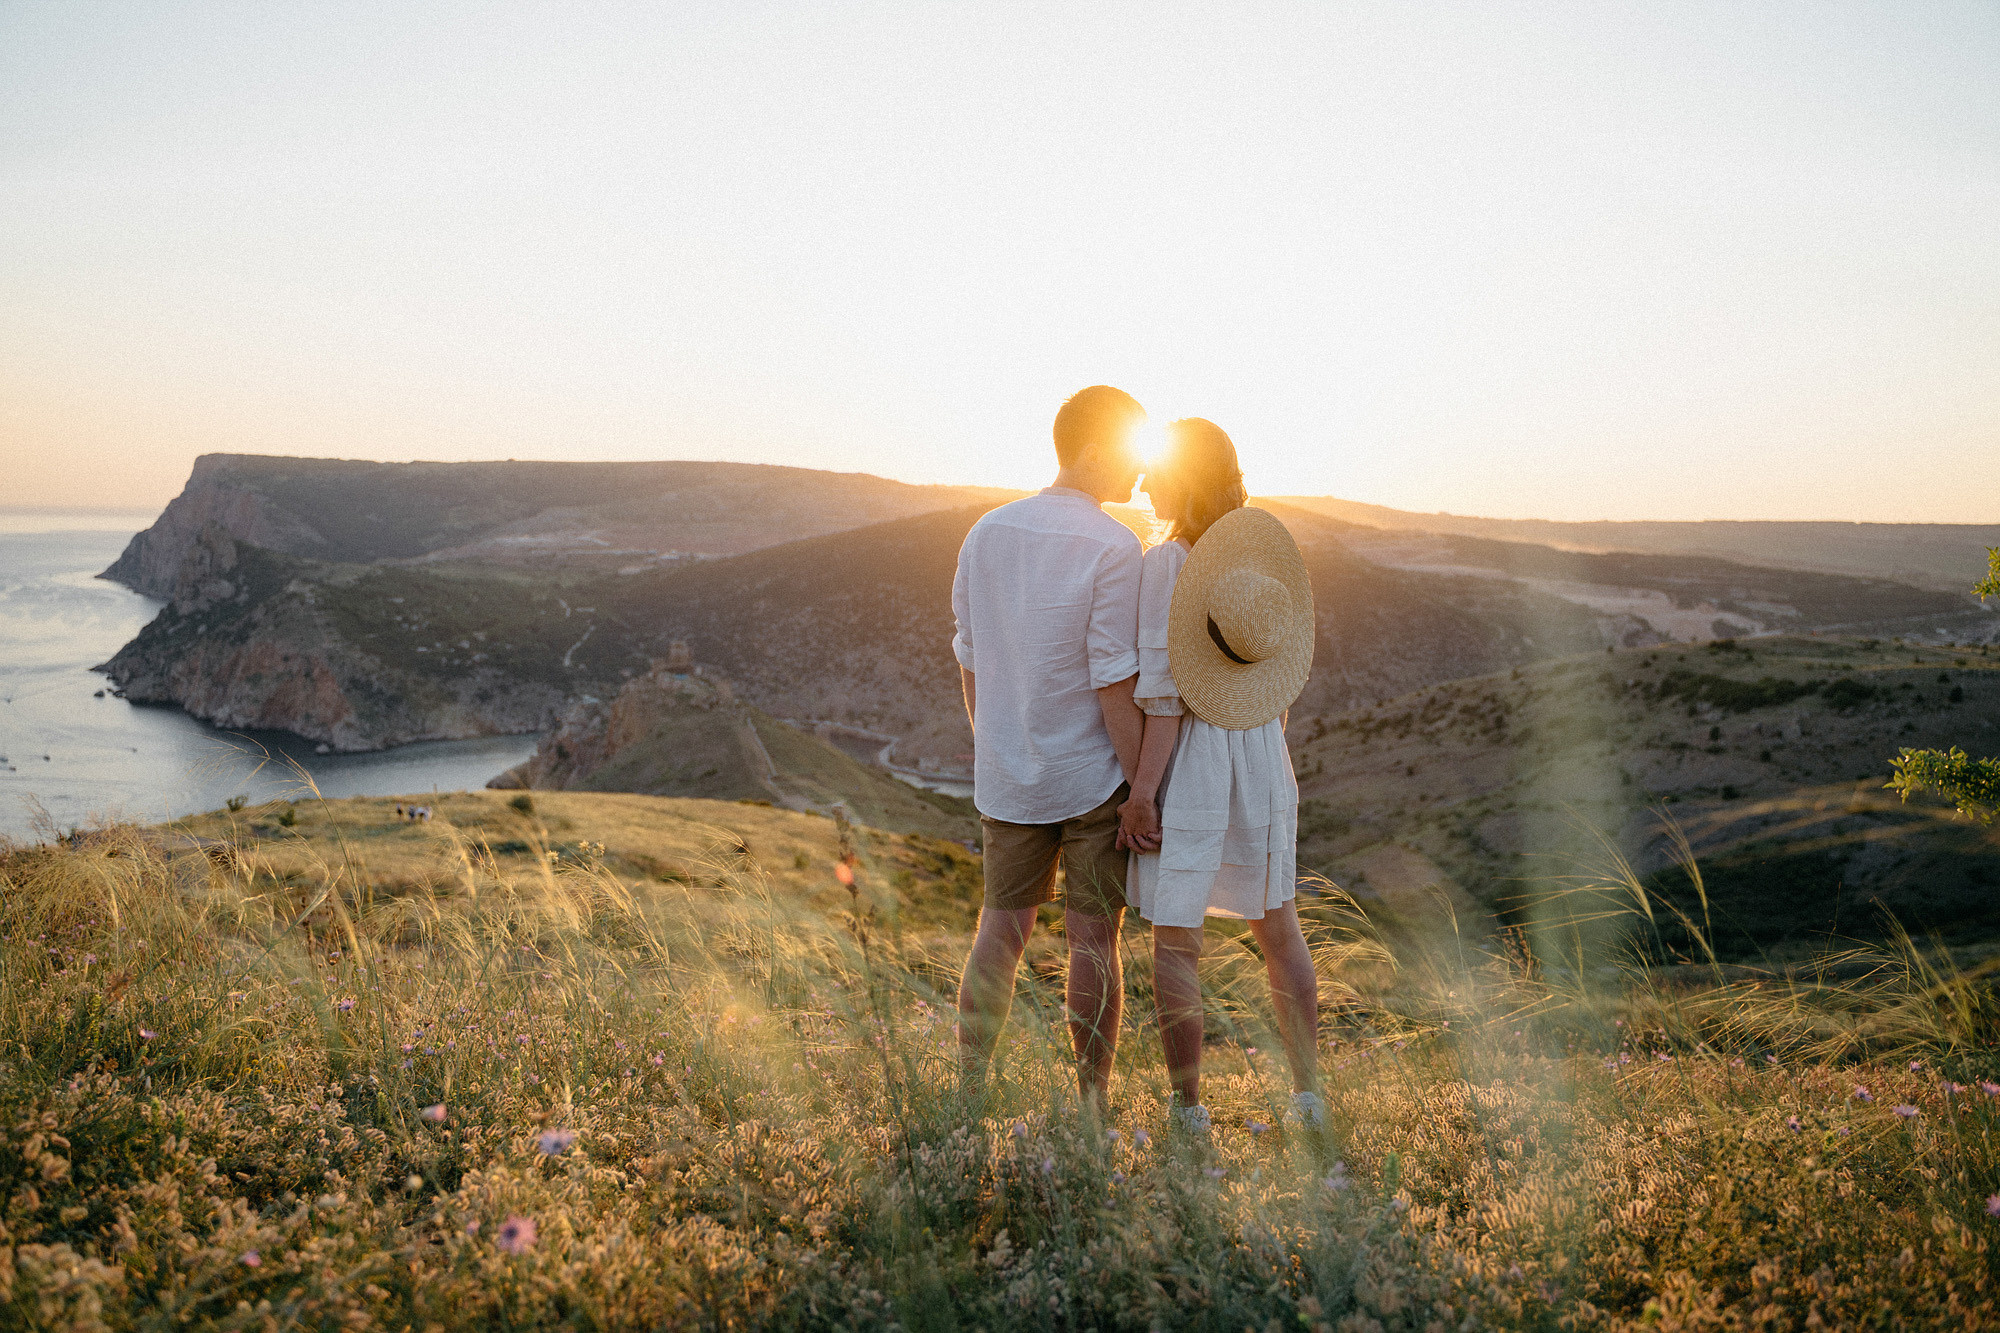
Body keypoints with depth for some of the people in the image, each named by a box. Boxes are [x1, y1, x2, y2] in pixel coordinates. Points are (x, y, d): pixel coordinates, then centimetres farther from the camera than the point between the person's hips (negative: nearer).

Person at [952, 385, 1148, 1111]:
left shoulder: (986, 534, 1)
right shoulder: (1113, 547, -17)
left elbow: (969, 660, 7)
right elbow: (1114, 684, -18)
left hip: (1007, 778, 5)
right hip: (1093, 777, -5)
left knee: (1001, 928, 15)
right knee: (1093, 938, 6)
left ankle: (969, 1091, 19)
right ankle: (1091, 1107, 16)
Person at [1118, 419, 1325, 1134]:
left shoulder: (1165, 564, -15)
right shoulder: (1263, 552, 4)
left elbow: (1165, 694, -19)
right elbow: (1283, 674, 9)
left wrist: (1141, 792, -16)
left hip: (1185, 760, -6)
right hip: (1260, 755, 6)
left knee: (1174, 938, 6)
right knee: (1276, 923, 19)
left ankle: (1187, 1109, 12)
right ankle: (1307, 1092, 24)